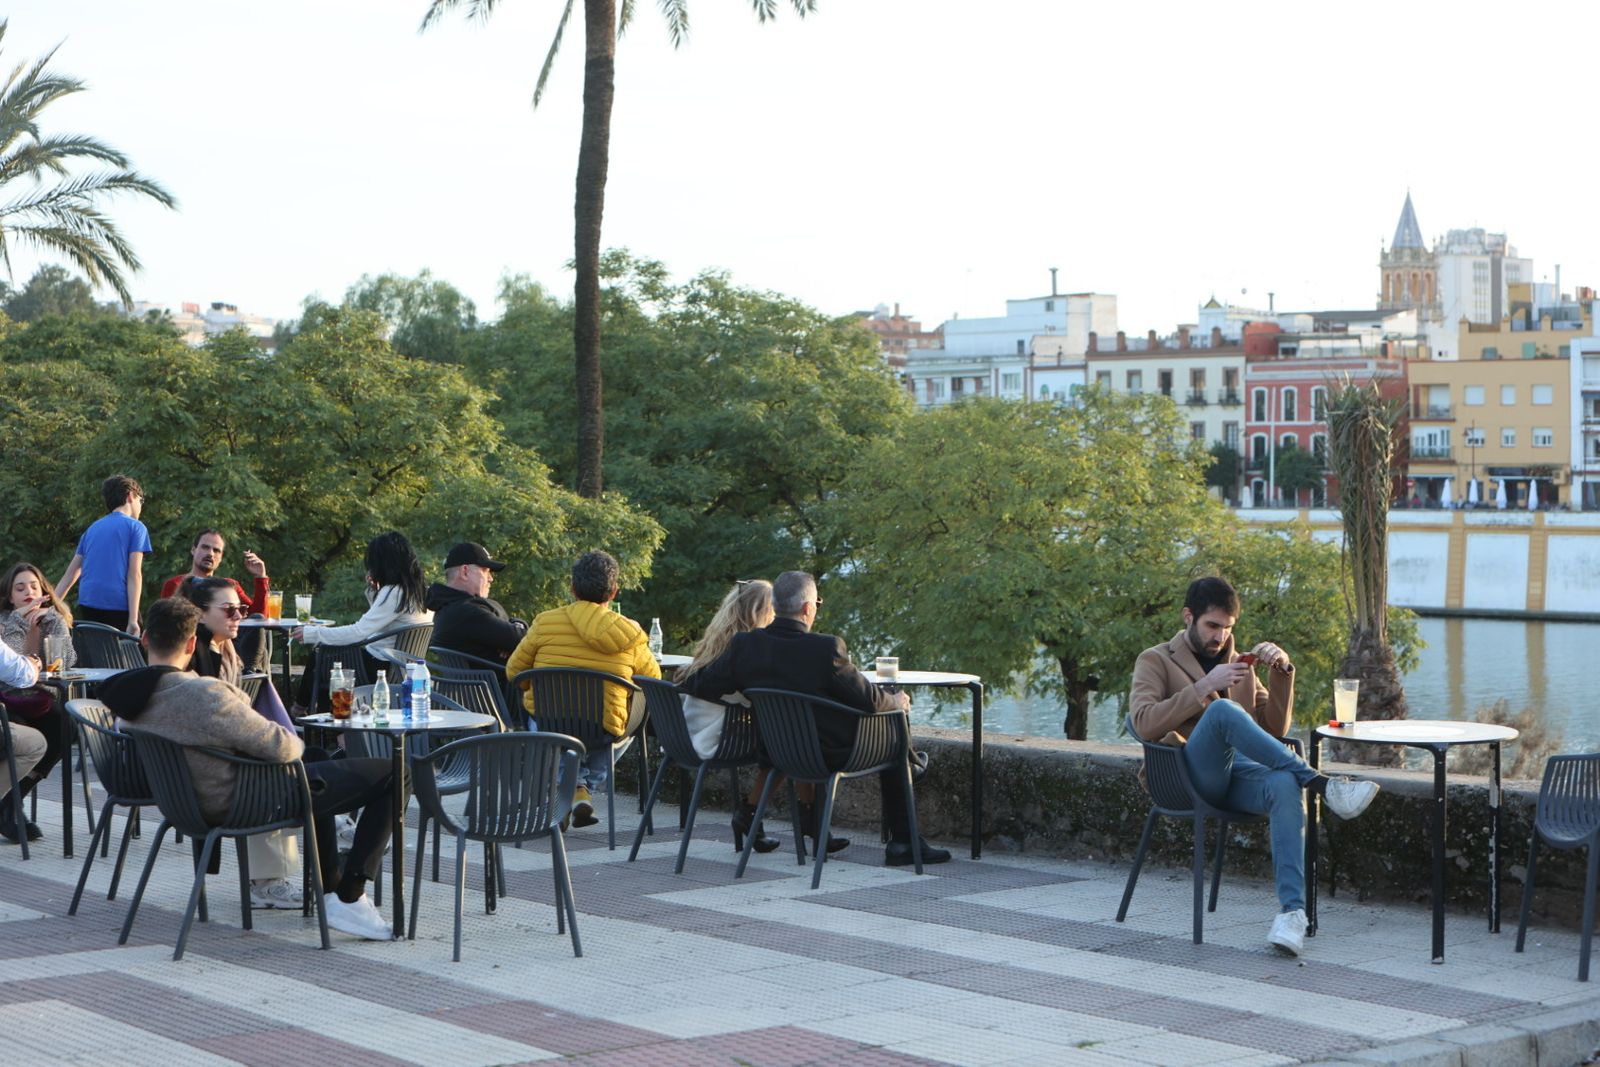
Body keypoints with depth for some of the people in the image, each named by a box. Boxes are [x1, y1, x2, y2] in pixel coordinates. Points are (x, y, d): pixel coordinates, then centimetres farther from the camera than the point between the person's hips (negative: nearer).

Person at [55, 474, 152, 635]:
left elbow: (71, 573, 18)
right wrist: (133, 620, -14)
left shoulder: (93, 528, 20)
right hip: (118, 607, -6)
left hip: (87, 605, 6)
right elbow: (134, 574, -7)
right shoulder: (135, 527, 2)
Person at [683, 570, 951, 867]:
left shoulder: (744, 645, -12)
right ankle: (901, 843, 21)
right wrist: (896, 701, 8)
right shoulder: (827, 648, -25)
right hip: (832, 753, -6)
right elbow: (869, 700, -15)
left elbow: (702, 687, -4)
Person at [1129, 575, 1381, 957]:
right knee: (1223, 710, -35)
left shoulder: (1238, 664, 29)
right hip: (1192, 777, -4)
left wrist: (1281, 672, 8)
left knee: (1286, 786, -34)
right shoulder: (1156, 661, 15)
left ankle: (1292, 911, -45)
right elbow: (1145, 724, -5)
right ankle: (1324, 786, -36)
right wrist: (1205, 687, -11)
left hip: (1241, 773, 4)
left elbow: (1275, 728, 23)